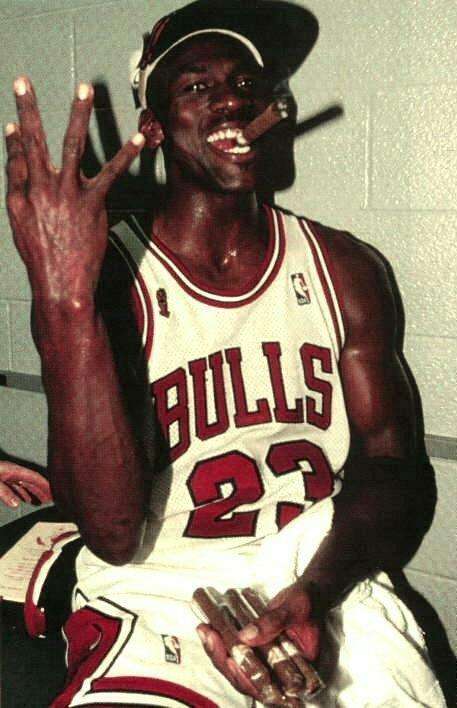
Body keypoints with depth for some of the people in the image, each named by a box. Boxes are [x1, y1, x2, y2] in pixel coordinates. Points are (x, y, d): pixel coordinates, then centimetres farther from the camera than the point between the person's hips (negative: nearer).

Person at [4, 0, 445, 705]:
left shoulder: (346, 270, 2)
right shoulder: (110, 279, -8)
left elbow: (395, 469, 1)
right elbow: (112, 532, -18)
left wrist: (317, 592, -19)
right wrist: (63, 302, -30)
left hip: (328, 592, 3)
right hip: (155, 602, -2)